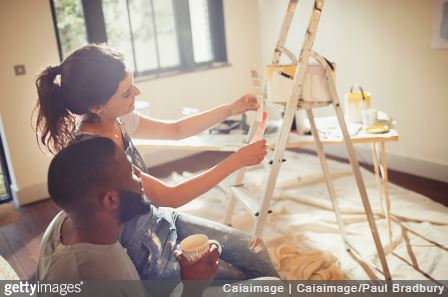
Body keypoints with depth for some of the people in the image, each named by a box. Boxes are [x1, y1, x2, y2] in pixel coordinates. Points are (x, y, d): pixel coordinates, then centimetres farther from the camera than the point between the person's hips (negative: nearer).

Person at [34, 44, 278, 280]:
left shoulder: (117, 121, -9)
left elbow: (176, 130, 7)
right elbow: (171, 197, -29)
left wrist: (231, 109, -1)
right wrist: (237, 160, -25)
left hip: (158, 220, 7)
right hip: (140, 253, -7)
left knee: (255, 254, 8)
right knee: (240, 281, 1)